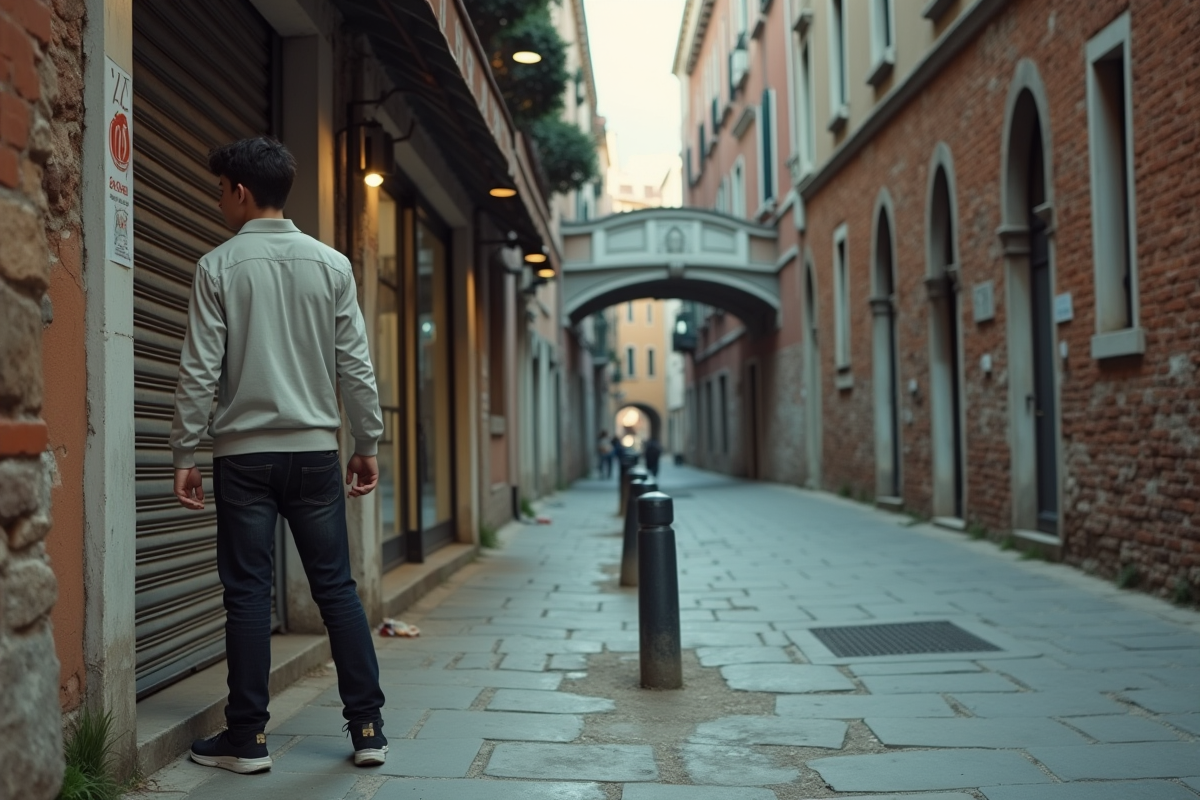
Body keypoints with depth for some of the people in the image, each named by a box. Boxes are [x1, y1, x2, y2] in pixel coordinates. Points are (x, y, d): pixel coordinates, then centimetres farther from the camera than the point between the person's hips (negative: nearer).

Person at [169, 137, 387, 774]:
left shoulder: (218, 267, -3)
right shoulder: (332, 264, 3)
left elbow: (200, 368, -6)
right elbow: (355, 365, 2)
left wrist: (184, 452, 0)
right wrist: (367, 444, 10)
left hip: (244, 452, -2)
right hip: (315, 450, 2)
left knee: (247, 592, 4)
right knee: (336, 587, 7)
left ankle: (247, 738, 9)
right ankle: (367, 728, 9)